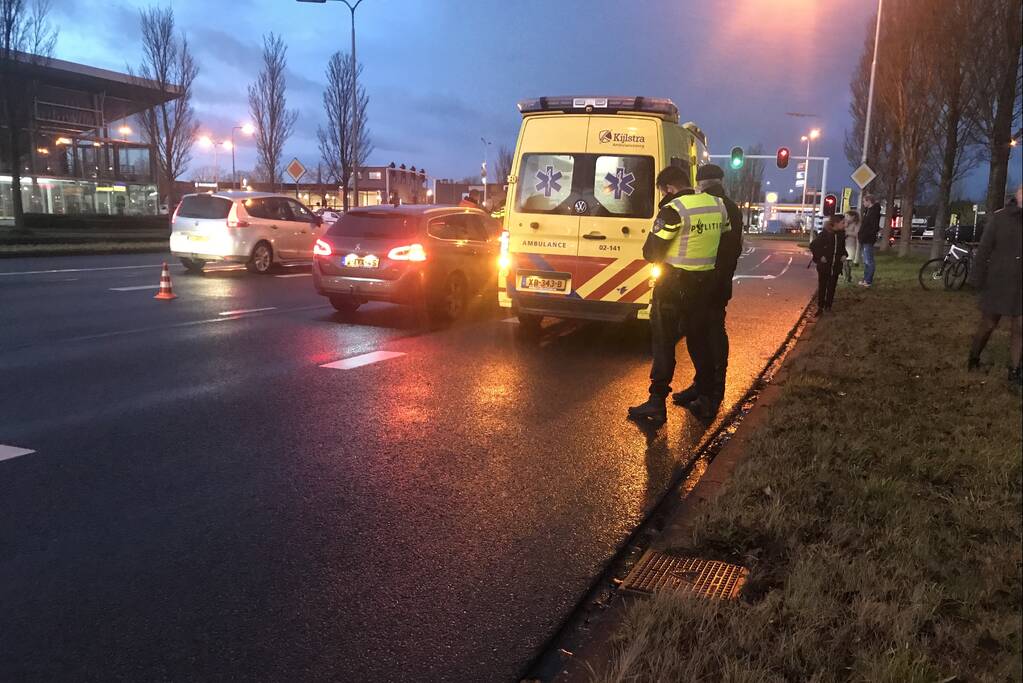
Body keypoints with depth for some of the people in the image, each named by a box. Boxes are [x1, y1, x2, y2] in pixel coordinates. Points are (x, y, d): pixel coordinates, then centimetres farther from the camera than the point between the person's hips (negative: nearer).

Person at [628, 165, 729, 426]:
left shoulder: (674, 210, -17)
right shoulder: (718, 205, 4)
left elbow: (650, 252, -16)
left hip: (674, 284, -6)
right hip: (705, 282, 7)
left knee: (664, 341, -1)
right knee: (699, 337, 20)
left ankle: (657, 404, -2)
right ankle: (706, 394, 32)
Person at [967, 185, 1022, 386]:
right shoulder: (1002, 217, -4)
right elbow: (984, 249, -3)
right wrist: (977, 277, -8)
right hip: (998, 283, -1)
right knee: (987, 324, 11)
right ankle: (973, 359, 31)